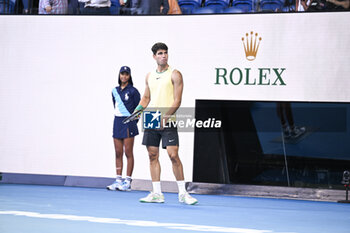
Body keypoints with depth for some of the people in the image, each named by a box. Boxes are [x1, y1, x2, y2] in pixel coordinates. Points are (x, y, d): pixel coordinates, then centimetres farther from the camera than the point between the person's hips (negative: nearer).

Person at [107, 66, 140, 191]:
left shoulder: (133, 91, -4)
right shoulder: (115, 91, 12)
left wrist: (133, 122, -4)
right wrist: (118, 117, 13)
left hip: (128, 123, -6)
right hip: (117, 122, 6)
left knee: (128, 153, -4)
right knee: (118, 153, 6)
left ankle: (128, 182, -3)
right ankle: (118, 180, 9)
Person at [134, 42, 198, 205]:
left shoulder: (175, 74, -3)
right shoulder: (149, 76, 14)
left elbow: (177, 101, -9)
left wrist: (164, 118, -18)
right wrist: (140, 107, 4)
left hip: (167, 122, -5)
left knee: (173, 155, -11)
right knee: (153, 156, 5)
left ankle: (182, 193, -3)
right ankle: (156, 193, 10)